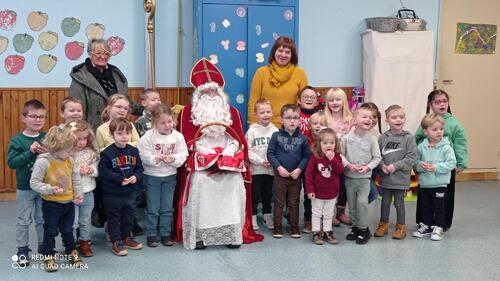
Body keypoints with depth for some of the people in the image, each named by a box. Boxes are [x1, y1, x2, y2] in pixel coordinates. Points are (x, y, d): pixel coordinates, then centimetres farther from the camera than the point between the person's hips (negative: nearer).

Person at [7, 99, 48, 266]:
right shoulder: (17, 140, -11)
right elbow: (11, 162, -18)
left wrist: (48, 153, -20)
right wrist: (30, 151, -26)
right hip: (25, 188, -2)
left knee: (43, 219, 16)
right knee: (23, 220, 9)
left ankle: (43, 245, 31)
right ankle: (22, 250, 22)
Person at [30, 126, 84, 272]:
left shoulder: (70, 161, -2)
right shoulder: (43, 162, -20)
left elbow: (75, 179, 10)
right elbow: (34, 182, -18)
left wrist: (78, 194, 0)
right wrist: (50, 189, -28)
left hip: (69, 203, 5)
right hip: (51, 204, -5)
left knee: (68, 230, 18)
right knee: (50, 231, 8)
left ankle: (72, 252, 34)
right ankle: (49, 256, 24)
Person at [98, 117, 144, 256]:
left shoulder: (133, 151, 1)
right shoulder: (107, 152, -14)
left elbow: (139, 168, 8)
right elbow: (103, 172, -17)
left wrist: (136, 177, -12)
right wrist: (119, 179, -22)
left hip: (130, 192, 5)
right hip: (112, 193, -5)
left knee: (129, 216, 18)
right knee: (114, 218, 6)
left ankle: (126, 238, 35)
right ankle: (116, 242, 17)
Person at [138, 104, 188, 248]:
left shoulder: (178, 136, -6)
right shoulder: (148, 137, -14)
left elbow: (183, 155, -6)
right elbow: (143, 155, -14)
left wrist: (173, 159, -24)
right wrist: (155, 159, -27)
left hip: (170, 176, 3)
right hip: (152, 176, -2)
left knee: (167, 208, 12)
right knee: (153, 208, 7)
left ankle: (165, 233, 24)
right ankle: (151, 234, 19)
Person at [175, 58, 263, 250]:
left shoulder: (231, 112, 17)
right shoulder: (188, 112, 10)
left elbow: (238, 138, 9)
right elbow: (187, 139, 1)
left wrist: (226, 154, -10)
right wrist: (208, 153, -11)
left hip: (228, 160, 2)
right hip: (200, 161, -1)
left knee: (234, 182, -25)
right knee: (199, 183, -30)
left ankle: (232, 233, -17)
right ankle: (198, 234, -23)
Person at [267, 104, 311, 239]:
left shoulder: (302, 138, -1)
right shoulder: (276, 136, -6)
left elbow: (307, 156, 1)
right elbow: (270, 153, -5)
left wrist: (299, 169, -12)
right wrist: (279, 167, -15)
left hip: (295, 176, 1)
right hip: (280, 174, -1)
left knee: (294, 203, 11)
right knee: (279, 202, 7)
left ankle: (294, 227, 22)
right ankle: (277, 227, 17)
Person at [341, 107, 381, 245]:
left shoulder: (372, 139, -7)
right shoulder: (347, 138, -8)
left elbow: (377, 157, -1)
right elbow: (341, 154, -3)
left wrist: (368, 167, -15)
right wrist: (349, 165, -16)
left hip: (364, 177, -1)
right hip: (349, 176, 2)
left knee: (362, 201, -11)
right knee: (352, 203, 11)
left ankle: (364, 229, 4)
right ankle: (355, 227, 28)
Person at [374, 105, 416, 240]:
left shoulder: (408, 138, -9)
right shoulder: (383, 137, -2)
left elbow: (411, 157, -11)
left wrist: (396, 166, -17)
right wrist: (382, 165, -15)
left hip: (401, 178, -2)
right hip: (385, 177, 3)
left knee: (399, 203, 8)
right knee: (385, 202, 15)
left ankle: (401, 226, 24)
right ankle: (383, 224, 30)